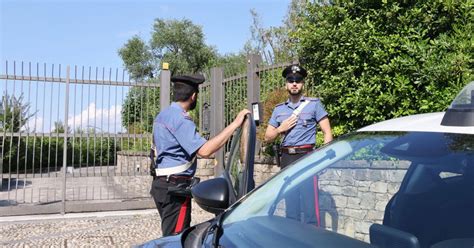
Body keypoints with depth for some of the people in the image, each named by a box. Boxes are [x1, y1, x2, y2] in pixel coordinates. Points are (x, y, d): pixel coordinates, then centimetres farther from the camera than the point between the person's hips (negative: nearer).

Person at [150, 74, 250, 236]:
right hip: (175, 186, -10)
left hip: (161, 182, 10)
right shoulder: (180, 119, -18)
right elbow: (204, 150, -29)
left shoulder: (162, 115, 12)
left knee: (170, 235, 17)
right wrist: (234, 125, -27)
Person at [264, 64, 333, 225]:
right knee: (290, 200, 9)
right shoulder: (279, 109, 16)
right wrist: (280, 129, -1)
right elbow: (267, 137, 18)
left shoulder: (314, 104, 6)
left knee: (309, 199, -9)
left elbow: (327, 133, 0)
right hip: (286, 158, 4)